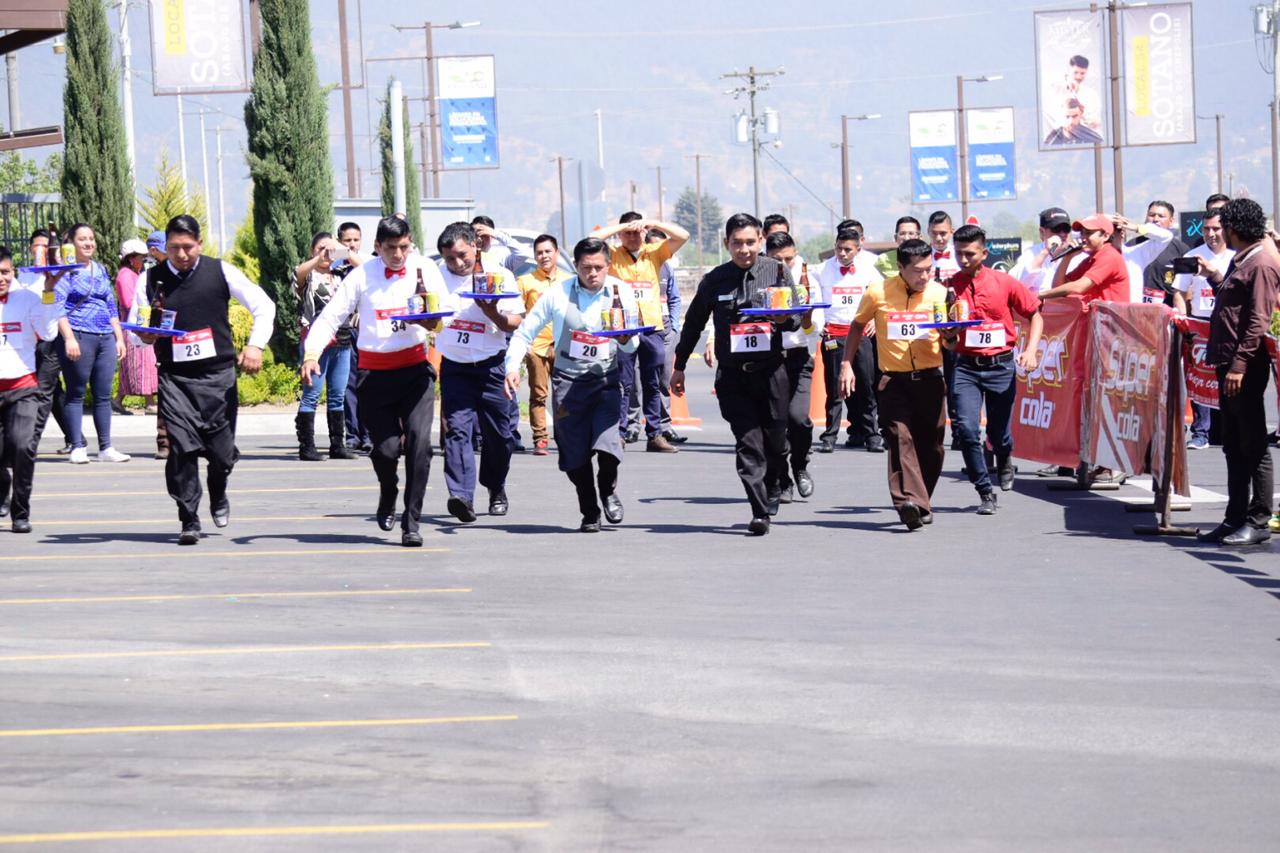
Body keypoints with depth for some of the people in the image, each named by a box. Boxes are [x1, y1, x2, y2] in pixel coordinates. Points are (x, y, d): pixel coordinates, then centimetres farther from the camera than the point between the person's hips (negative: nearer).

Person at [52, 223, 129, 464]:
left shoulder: (101, 270, 17)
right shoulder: (66, 270, -2)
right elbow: (58, 306, -9)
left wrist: (119, 338, 17)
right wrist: (69, 338, -18)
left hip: (105, 338, 6)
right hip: (78, 337, -6)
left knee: (103, 395, 6)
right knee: (76, 394, 0)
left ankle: (105, 448, 9)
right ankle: (77, 447, 2)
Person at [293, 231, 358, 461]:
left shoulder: (341, 275, 16)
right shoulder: (309, 275, 3)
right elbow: (298, 273, -19)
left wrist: (346, 253, -9)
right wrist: (320, 258, -31)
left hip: (341, 342, 5)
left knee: (338, 396, 8)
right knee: (311, 395, -7)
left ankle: (337, 445, 13)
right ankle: (306, 446, -6)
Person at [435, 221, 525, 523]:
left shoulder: (499, 276, -2)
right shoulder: (435, 274, 2)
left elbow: (514, 324, -2)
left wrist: (493, 313, -21)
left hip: (490, 365, 0)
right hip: (454, 367, 0)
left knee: (497, 432, 8)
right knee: (457, 429, -15)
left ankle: (496, 489, 33)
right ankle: (462, 497, -26)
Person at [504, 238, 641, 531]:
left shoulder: (621, 292, 2)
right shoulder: (558, 293, -3)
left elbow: (632, 347, 10)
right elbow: (524, 333, 5)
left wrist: (626, 340, -14)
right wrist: (512, 367, -8)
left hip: (606, 379, 0)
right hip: (567, 380, 0)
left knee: (607, 444, -17)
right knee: (574, 454, -1)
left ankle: (608, 489, 15)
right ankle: (589, 513, 18)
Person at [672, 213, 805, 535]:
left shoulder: (777, 272, 5)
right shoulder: (714, 280, 6)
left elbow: (798, 318, 4)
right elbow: (693, 324, 16)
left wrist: (785, 318, -20)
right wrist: (679, 367, 20)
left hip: (771, 371, 0)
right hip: (732, 373, 0)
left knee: (775, 442, 6)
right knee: (748, 443, -9)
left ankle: (771, 498, 31)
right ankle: (760, 512, -12)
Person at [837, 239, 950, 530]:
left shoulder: (940, 294, 3)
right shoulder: (878, 293, -1)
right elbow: (857, 326, 15)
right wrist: (846, 364, 9)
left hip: (930, 378, 2)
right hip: (893, 379, -2)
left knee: (931, 443, 4)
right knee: (900, 438, -17)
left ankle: (921, 504, 20)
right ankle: (910, 502, -28)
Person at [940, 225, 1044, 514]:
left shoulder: (1004, 283, -2)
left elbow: (1035, 315, 8)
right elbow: (946, 340, 6)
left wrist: (1031, 350, -4)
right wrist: (948, 336, -17)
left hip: (1001, 366, -1)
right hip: (966, 367, 1)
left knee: (999, 435, 6)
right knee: (966, 428, -16)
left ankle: (1004, 460, 44)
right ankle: (985, 492, -3)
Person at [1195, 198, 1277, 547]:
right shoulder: (1239, 261, 18)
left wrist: (1240, 364, -22)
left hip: (1247, 368, -10)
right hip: (1229, 365, 10)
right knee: (1233, 446, 12)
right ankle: (1235, 519, 16)